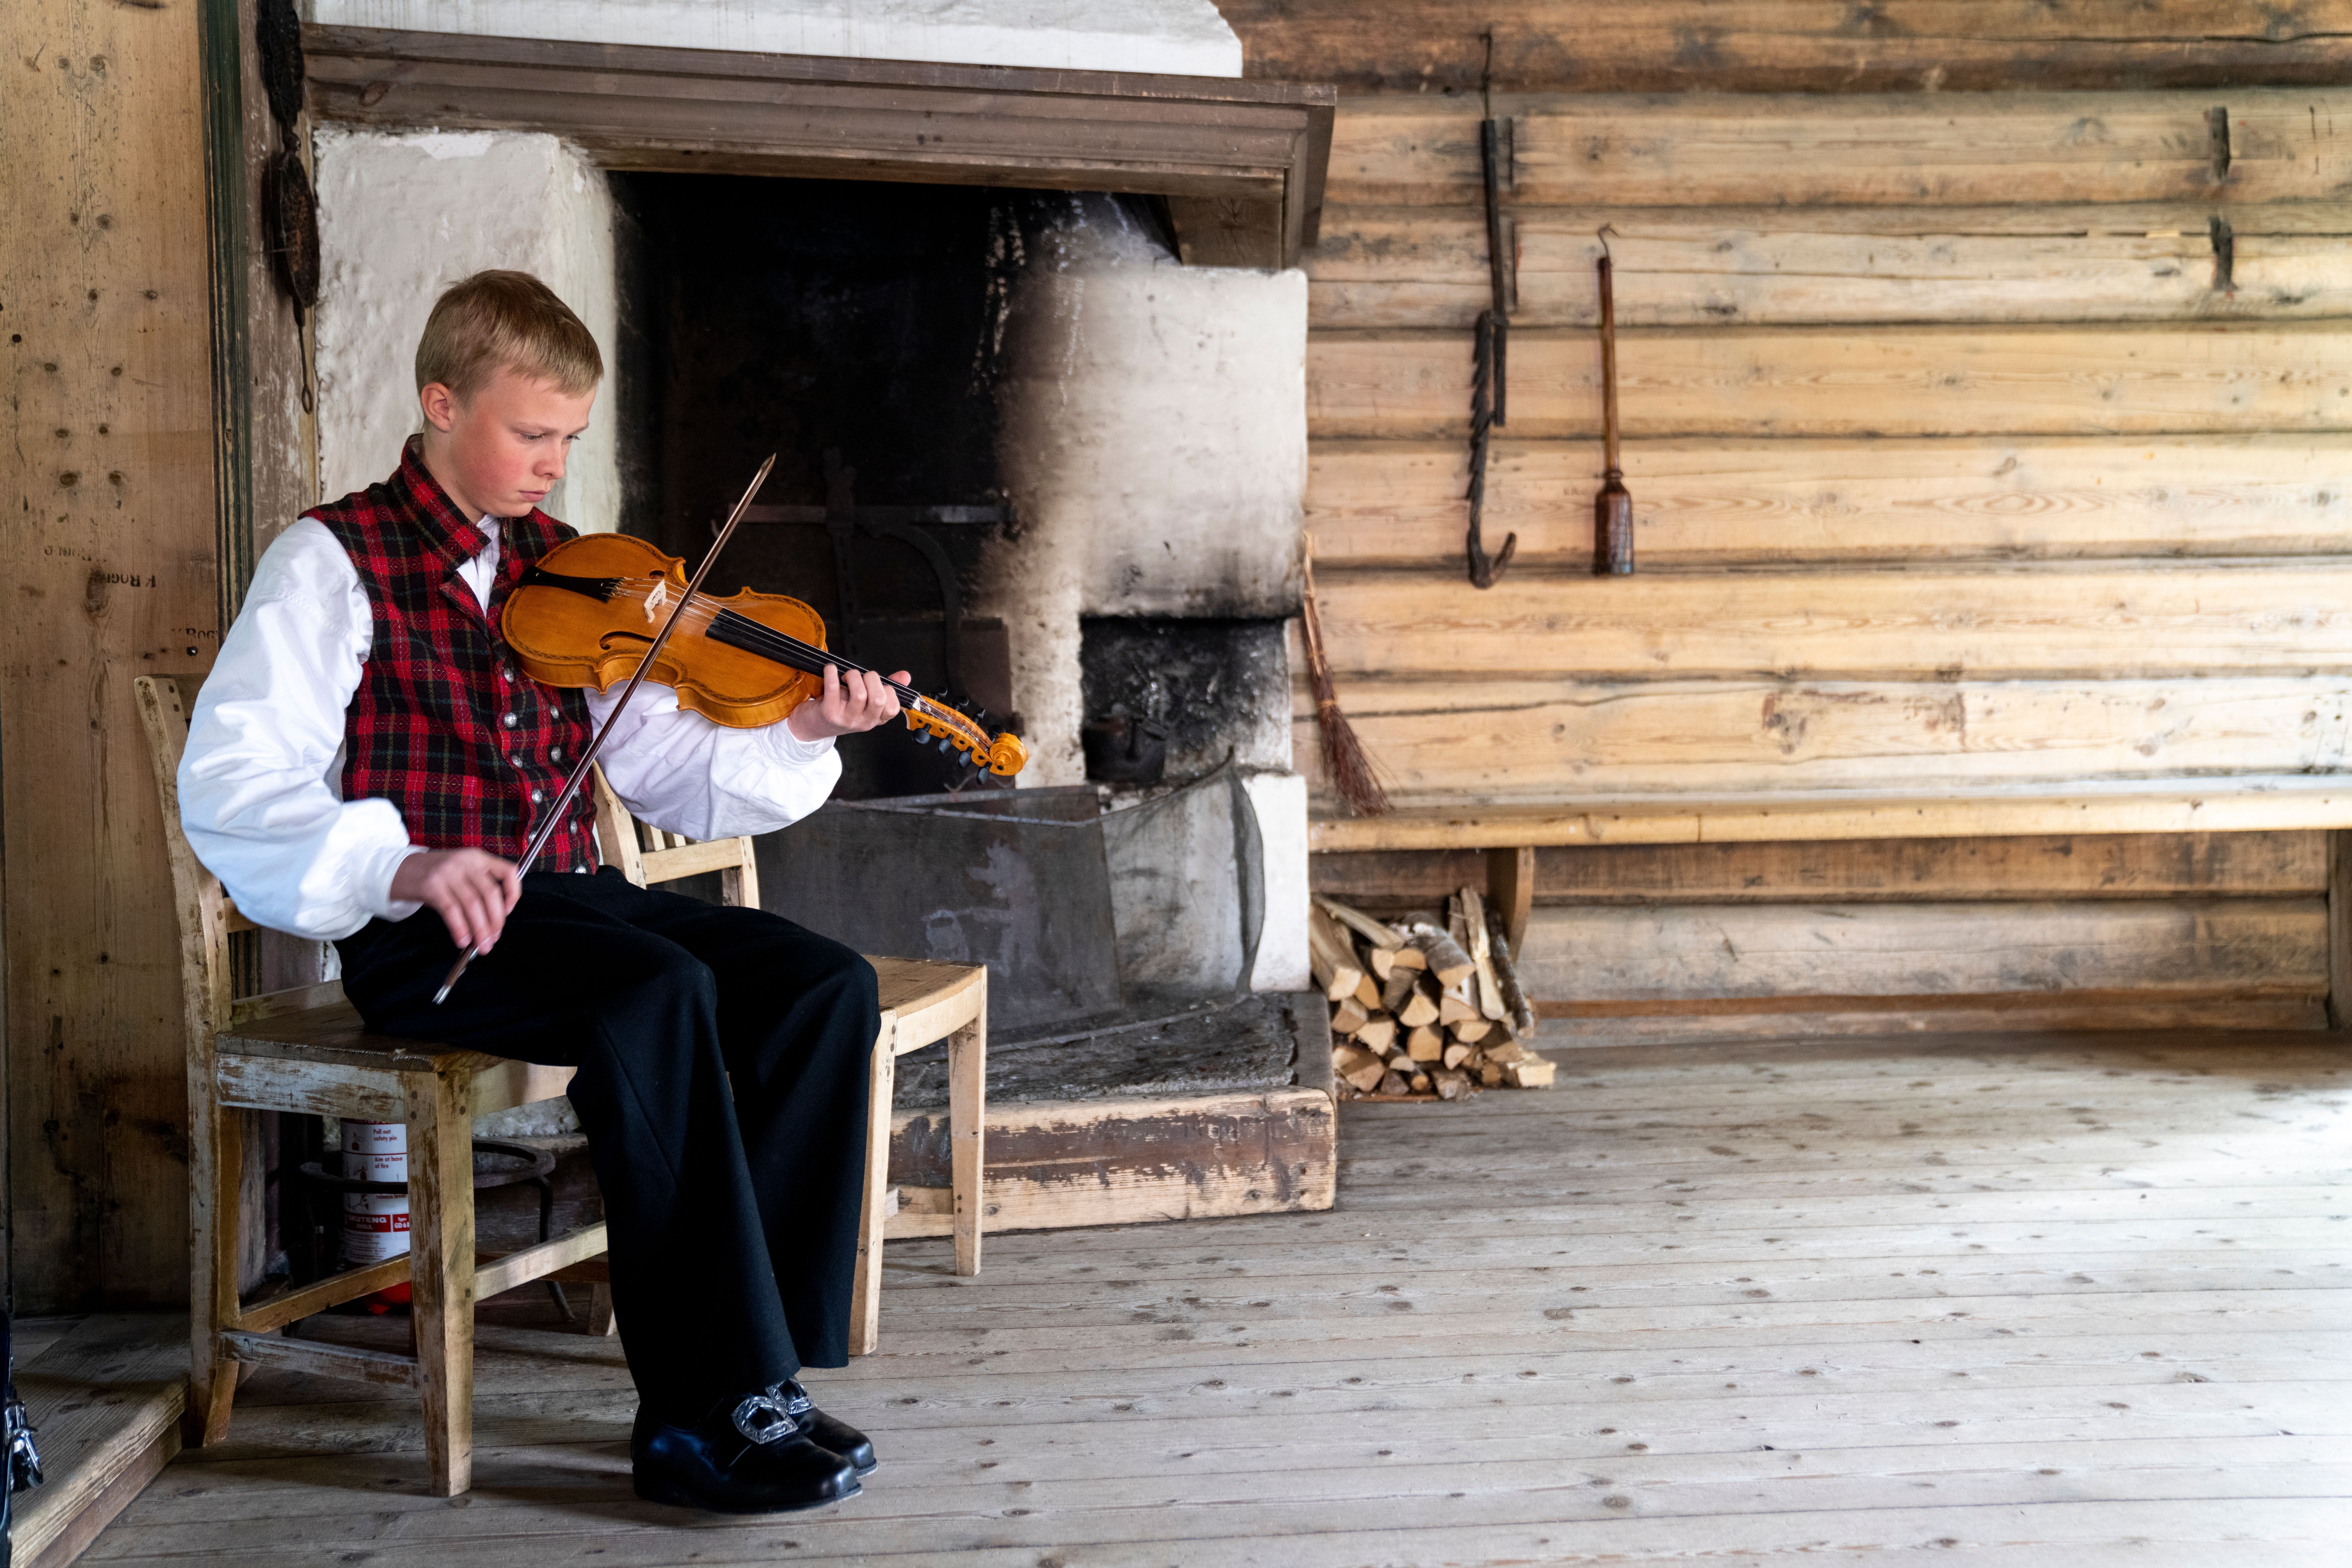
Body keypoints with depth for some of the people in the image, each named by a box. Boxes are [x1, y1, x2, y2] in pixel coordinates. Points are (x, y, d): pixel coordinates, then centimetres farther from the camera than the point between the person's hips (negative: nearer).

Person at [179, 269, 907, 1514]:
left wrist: (799, 738, -7)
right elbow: (227, 784, -14)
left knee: (825, 988, -15)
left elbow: (662, 767, 11)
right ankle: (708, 1406, -25)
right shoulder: (334, 563, -2)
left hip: (571, 902, 6)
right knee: (660, 992, -33)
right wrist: (402, 864, -30)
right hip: (423, 938, -6)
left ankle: (753, 1359, -13)